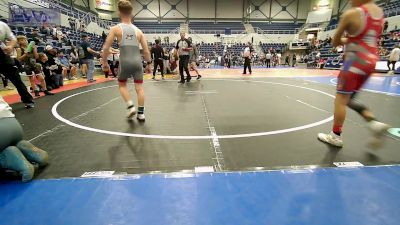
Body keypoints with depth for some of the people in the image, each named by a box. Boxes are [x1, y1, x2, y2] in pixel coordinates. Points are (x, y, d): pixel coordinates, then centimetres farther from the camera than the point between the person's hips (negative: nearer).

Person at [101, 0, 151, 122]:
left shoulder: (116, 28, 4)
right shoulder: (138, 31, 11)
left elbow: (106, 48, 1)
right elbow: (146, 50, 10)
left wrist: (104, 62, 13)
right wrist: (148, 63, 23)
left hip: (125, 62, -2)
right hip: (137, 61, 2)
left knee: (122, 85, 20)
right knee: (139, 87, 8)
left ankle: (131, 106, 4)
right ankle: (141, 113, 10)